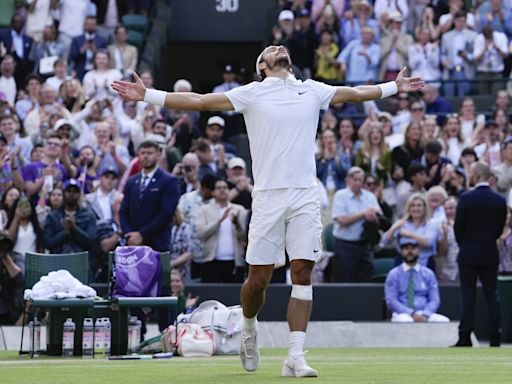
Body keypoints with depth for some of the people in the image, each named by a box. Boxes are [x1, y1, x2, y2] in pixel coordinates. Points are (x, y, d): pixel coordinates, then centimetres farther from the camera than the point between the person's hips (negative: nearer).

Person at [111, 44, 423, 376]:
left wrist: (395, 87, 38)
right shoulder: (251, 93, 6)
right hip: (268, 196, -2)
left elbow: (356, 93, 31)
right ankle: (249, 327, 30)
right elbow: (199, 101, 3)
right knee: (259, 278, -1)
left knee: (303, 274, -6)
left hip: (306, 196, 2)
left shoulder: (312, 90, 15)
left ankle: (296, 357, -6)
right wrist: (147, 96, -3)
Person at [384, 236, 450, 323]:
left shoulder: (428, 274, 14)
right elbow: (391, 301, -2)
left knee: (444, 321, -27)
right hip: (403, 314, -3)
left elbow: (434, 300, 7)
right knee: (405, 321, -39)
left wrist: (425, 315, -14)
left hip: (425, 315, 3)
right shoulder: (393, 274, 8)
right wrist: (412, 314, -16)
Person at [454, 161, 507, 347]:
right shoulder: (500, 200, 0)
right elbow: (500, 228, 5)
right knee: (492, 296, 6)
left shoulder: (466, 199, -12)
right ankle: (495, 337, 5)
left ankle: (465, 338, -2)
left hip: (469, 255, -3)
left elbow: (458, 227, -6)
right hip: (490, 255, 3)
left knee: (468, 296, 0)